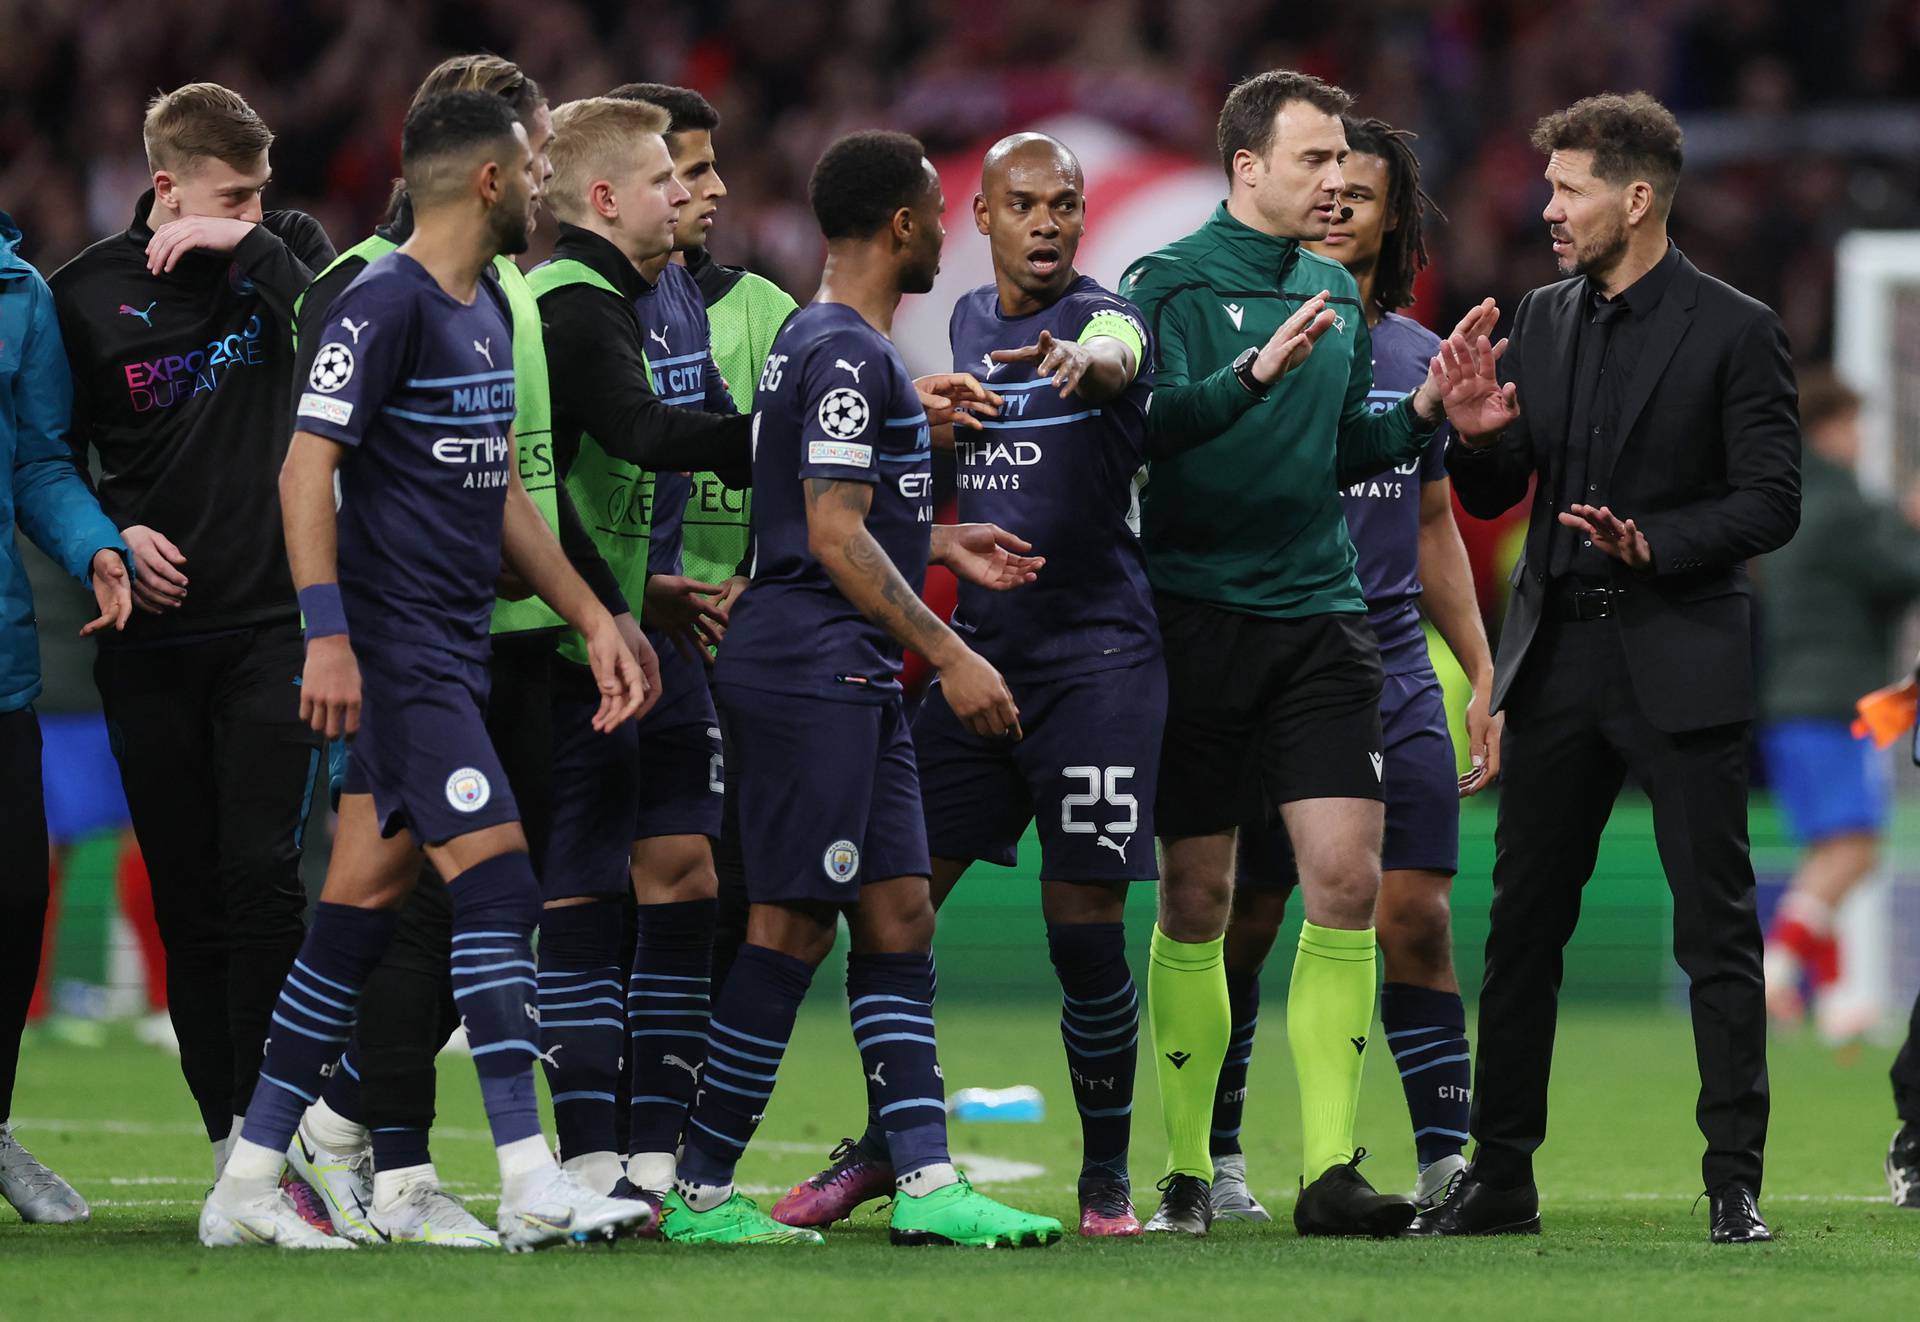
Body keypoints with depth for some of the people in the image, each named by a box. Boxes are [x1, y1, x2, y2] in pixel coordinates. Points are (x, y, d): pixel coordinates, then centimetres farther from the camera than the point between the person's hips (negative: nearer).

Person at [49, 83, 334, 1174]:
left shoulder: (285, 255, 4)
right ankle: (228, 1129, 10)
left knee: (263, 875, -12)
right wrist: (114, 536, -7)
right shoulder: (90, 295, 2)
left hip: (271, 624, -1)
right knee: (187, 897, 4)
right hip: (152, 642, 1)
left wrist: (249, 247, -18)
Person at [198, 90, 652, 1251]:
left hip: (460, 646, 9)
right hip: (399, 648, -9)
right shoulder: (385, 305, -12)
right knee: (496, 880, -14)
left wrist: (593, 619, 18)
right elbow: (306, 468, -16)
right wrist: (327, 634, -23)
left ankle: (249, 1183, 12)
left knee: (365, 897, 8)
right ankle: (532, 1187, -16)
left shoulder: (489, 313, 17)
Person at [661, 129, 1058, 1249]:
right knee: (792, 926, -8)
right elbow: (834, 538, -19)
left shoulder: (827, 345, 18)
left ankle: (927, 1180, 2)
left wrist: (941, 544, 30)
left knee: (897, 916, 6)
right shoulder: (846, 353, -14)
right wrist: (950, 655, -19)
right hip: (812, 667, -11)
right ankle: (701, 1190, -4)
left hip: (852, 682, 11)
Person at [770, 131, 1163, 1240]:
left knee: (1086, 925, -7)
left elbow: (1117, 359, -34)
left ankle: (1107, 1176, 8)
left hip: (1097, 658, -6)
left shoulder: (1106, 317, -7)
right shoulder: (969, 322, 14)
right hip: (980, 649, 6)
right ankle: (887, 1148, 17)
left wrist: (1083, 362, -55)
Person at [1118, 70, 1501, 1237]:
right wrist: (1258, 371, -31)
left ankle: (1330, 1170, -6)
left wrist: (1421, 412, 4)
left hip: (1319, 615, 5)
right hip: (1197, 611, -5)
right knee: (1197, 899, 1)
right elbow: (1153, 425, -18)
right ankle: (1186, 1172, 11)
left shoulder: (1337, 293, 14)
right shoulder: (1173, 283, -5)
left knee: (1348, 880, -7)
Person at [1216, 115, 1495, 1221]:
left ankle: (1446, 1159, -2)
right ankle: (1216, 1158, 14)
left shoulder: (1418, 355, 12)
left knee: (1418, 918, -4)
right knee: (1242, 924, 2)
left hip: (1396, 678, 3)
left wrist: (1484, 679, 16)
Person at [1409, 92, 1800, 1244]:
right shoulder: (1543, 323, 10)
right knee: (1523, 923, 8)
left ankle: (1737, 1182, 1)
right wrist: (1479, 433, -7)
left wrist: (1651, 541, -22)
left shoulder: (1736, 331, -6)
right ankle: (1500, 1179, 14)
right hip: (1557, 659, 6)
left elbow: (1771, 503, -9)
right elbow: (1493, 498, 15)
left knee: (1717, 926, -3)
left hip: (1681, 661, -5)